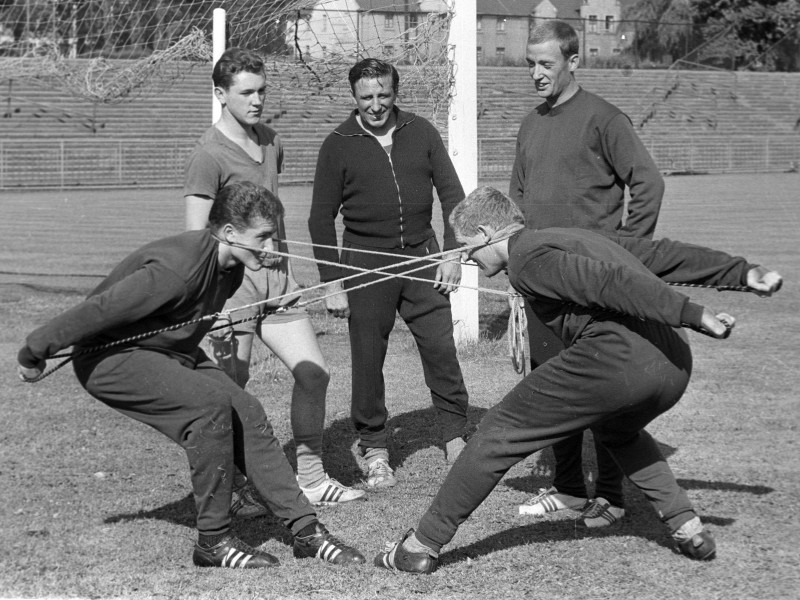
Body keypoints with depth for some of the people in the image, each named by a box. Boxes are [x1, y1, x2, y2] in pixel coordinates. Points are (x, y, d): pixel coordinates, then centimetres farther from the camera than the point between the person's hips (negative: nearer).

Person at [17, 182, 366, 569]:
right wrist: (34, 353, -21)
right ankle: (213, 542, -15)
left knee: (248, 414, -5)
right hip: (110, 359, -9)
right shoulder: (176, 269, -33)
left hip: (172, 352, 9)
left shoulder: (230, 266, -4)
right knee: (210, 403, -26)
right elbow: (101, 309, -28)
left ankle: (305, 530, 0)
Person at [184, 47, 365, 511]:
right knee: (233, 388, -2)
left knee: (314, 371, 4)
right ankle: (238, 488, 10)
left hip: (275, 275, 7)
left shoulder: (271, 142, 13)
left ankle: (311, 480, 15)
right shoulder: (211, 155, -11)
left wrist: (286, 271, 17)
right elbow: (196, 238, -14)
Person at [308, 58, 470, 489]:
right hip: (366, 264, -1)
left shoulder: (421, 133, 4)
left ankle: (456, 439, 10)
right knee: (368, 359, 2)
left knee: (441, 348, -3)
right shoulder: (338, 146, -2)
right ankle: (374, 450, 14)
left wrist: (452, 254, 1)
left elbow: (451, 193, 9)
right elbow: (321, 218, 0)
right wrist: (332, 283, -5)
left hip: (420, 257, 2)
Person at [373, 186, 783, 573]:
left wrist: (692, 314, -17)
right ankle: (688, 530, 28)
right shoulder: (576, 237, 29)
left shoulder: (527, 259, 2)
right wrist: (742, 272, 31)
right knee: (617, 430, 39)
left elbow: (611, 282, -11)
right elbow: (665, 254, 29)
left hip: (616, 359, -8)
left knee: (502, 431, 4)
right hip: (675, 365, 9)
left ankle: (422, 547, 6)